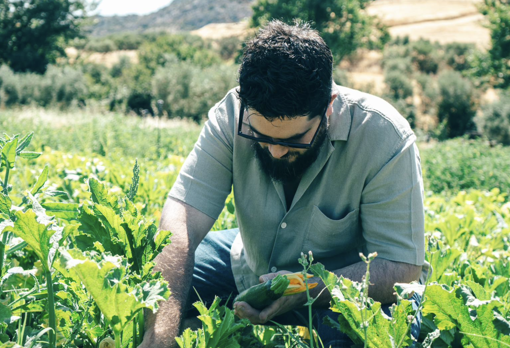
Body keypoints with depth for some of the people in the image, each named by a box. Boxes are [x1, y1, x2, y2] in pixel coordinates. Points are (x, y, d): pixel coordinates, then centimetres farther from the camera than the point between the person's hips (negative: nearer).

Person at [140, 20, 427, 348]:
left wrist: (307, 291, -39)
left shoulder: (385, 139, -28)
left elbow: (403, 268, -25)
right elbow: (182, 220, -29)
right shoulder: (232, 117, -21)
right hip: (251, 267, 3)